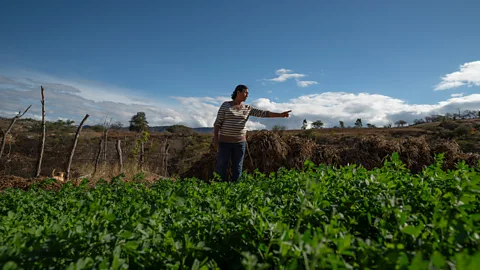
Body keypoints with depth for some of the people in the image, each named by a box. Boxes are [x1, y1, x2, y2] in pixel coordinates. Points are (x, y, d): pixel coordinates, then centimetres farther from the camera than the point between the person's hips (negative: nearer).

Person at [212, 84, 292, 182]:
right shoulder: (225, 105, -4)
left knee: (237, 168, 5)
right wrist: (215, 139, -12)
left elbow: (264, 113, 1)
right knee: (221, 167, -1)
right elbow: (217, 123, -5)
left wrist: (281, 114, -8)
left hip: (240, 141, 4)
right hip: (225, 141, -3)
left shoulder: (247, 108, 6)